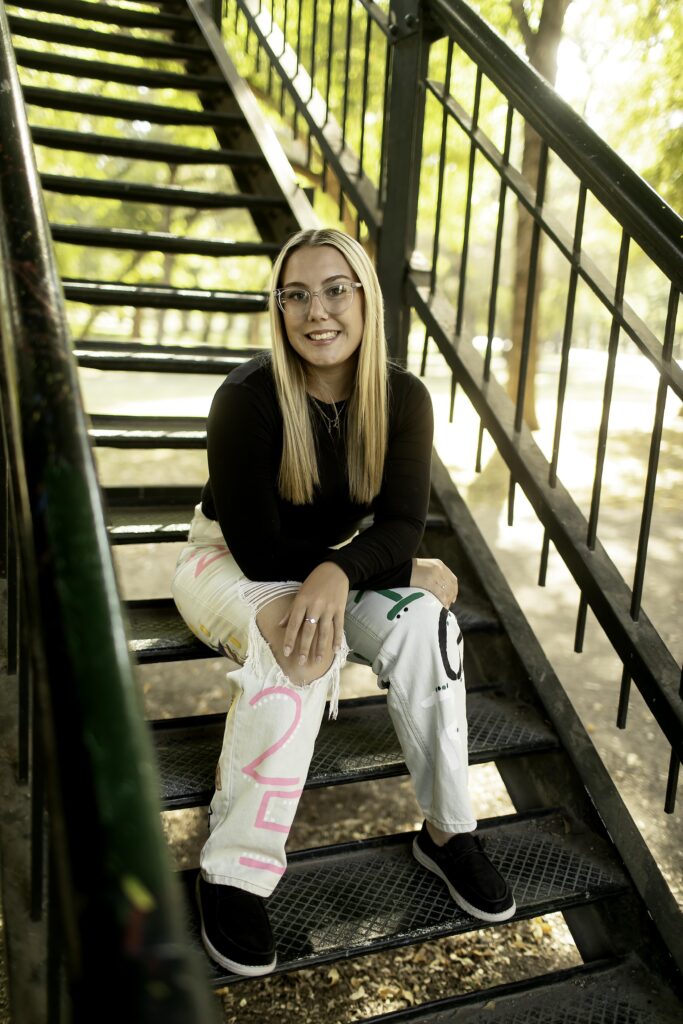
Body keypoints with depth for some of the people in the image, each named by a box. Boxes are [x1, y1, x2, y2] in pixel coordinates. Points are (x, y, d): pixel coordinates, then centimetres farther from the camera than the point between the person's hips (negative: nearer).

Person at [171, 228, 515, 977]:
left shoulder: (403, 398, -11)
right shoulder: (247, 398, -24)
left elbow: (401, 527, -17)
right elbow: (259, 547, -24)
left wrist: (339, 572, -40)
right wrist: (400, 569, -21)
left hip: (342, 560, 4)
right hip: (232, 563, -3)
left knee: (423, 623, -26)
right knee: (298, 651, -36)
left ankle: (448, 832, -10)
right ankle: (233, 874, -22)